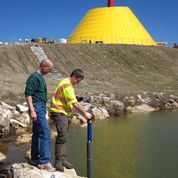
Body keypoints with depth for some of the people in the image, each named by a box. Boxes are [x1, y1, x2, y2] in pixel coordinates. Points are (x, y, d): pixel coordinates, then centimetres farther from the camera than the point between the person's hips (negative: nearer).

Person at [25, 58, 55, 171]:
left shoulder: (41, 77, 18)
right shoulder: (34, 77, -12)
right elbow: (28, 94, -18)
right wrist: (32, 110, -23)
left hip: (41, 108, 10)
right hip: (37, 108, -10)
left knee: (37, 134, 12)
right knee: (46, 133, -14)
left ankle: (35, 159, 19)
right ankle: (44, 162, -12)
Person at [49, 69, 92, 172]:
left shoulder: (69, 84, 15)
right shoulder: (67, 85, -18)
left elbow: (74, 102, 21)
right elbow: (75, 103, -20)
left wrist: (83, 113, 17)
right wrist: (85, 113, -12)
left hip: (64, 113, 11)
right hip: (59, 113, -11)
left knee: (63, 137, 12)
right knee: (62, 136, -14)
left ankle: (63, 160, 18)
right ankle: (58, 162, -11)